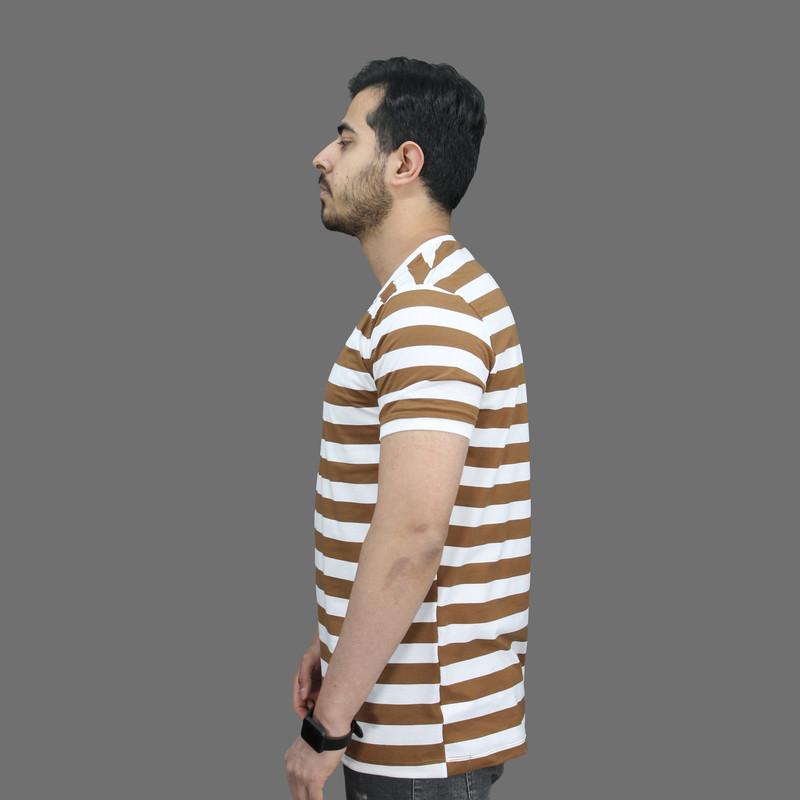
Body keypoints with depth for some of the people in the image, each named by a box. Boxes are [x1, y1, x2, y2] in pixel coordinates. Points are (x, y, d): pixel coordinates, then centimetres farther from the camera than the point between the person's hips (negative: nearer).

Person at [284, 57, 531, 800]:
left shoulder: (428, 308, -20)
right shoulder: (431, 293, 14)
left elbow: (411, 537, -28)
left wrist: (326, 725, -21)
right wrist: (332, 642, 17)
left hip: (423, 734, -10)